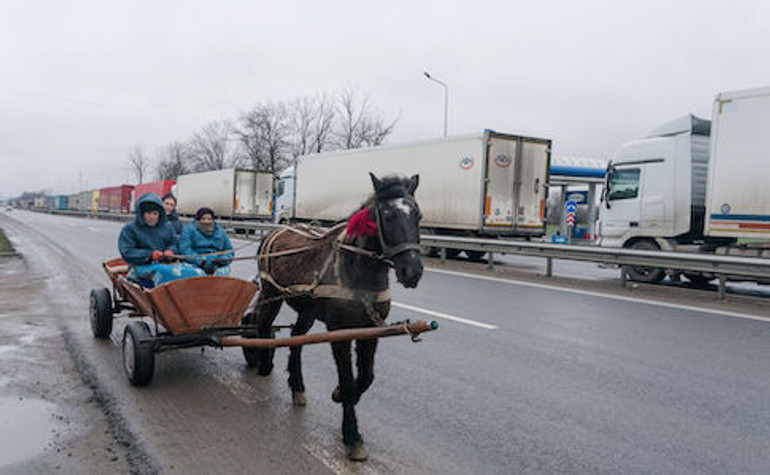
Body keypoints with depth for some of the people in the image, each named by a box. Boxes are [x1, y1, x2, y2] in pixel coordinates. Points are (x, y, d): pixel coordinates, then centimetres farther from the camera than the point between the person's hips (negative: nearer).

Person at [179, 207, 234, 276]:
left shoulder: (221, 232, 19)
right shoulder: (188, 230, 8)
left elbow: (229, 251, 20)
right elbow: (185, 250, -6)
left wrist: (223, 259, -4)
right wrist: (202, 262, -18)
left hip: (218, 265, 2)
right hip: (196, 264, -2)